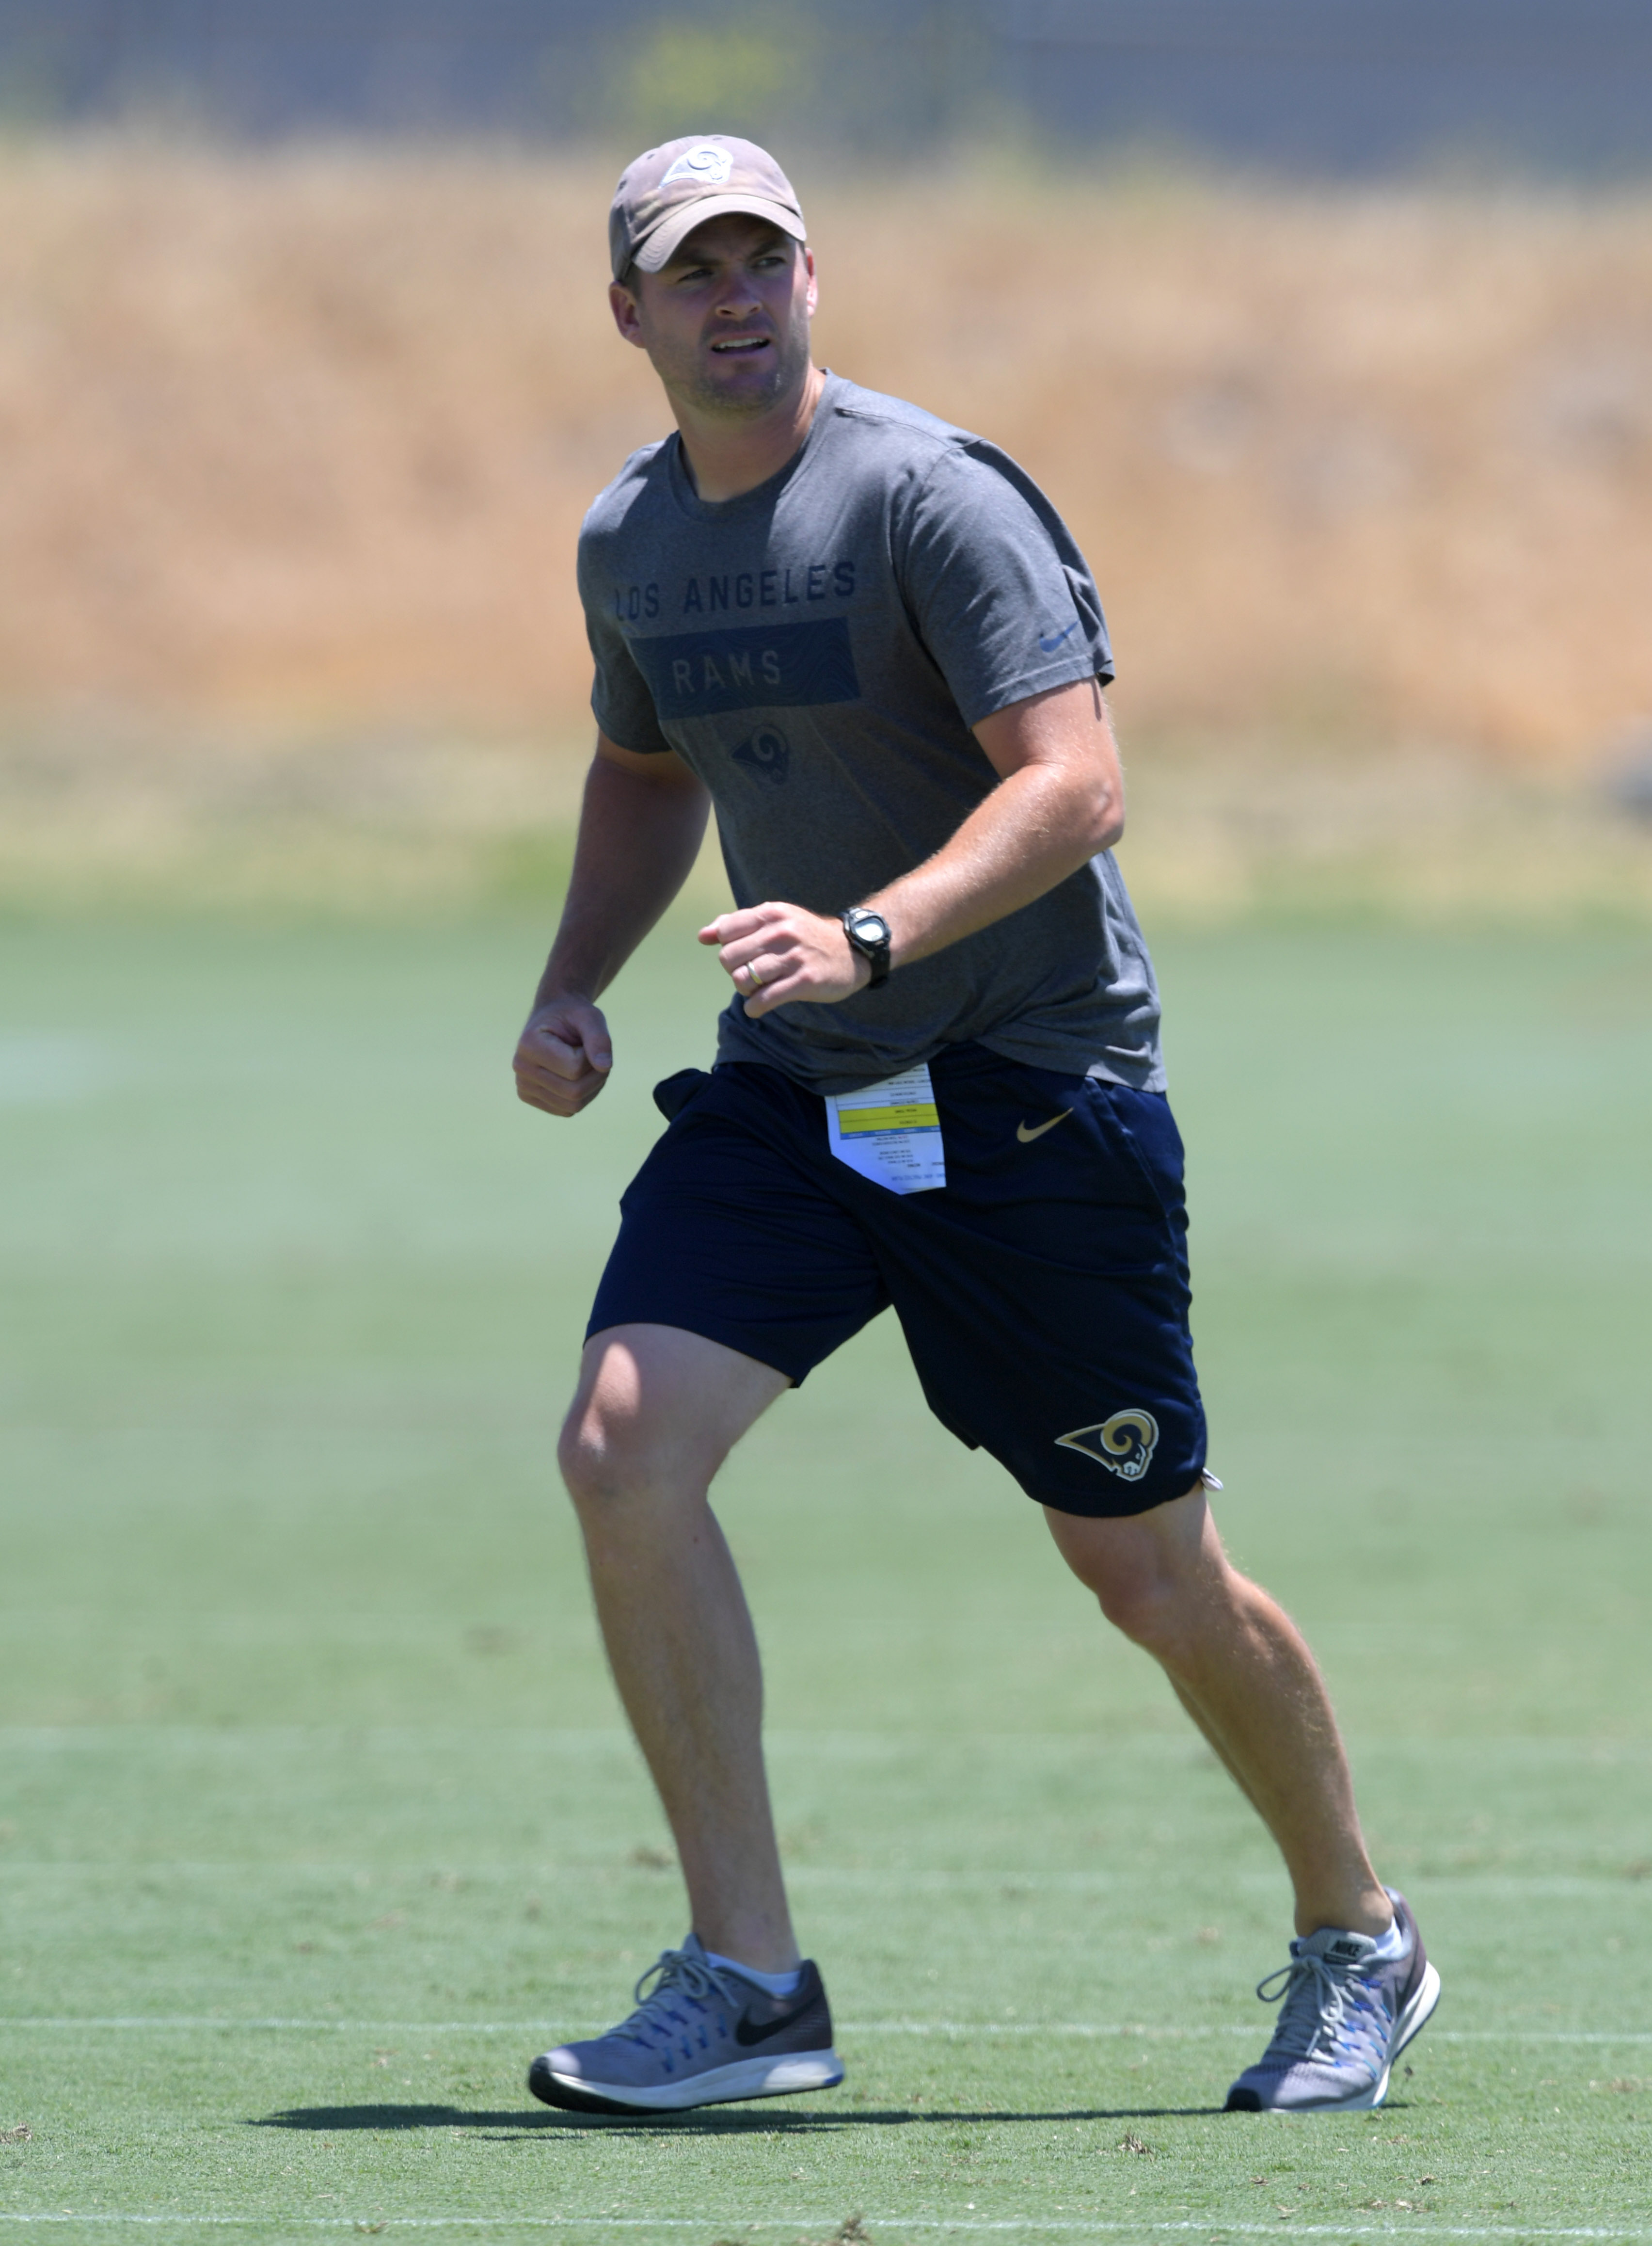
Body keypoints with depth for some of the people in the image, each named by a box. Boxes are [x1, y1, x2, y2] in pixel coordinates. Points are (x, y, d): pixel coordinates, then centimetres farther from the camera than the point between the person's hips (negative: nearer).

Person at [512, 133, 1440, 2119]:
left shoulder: (930, 496, -16)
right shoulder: (629, 541, 6)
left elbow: (1073, 784, -24)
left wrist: (865, 940, -37)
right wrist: (575, 983, 10)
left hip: (1036, 1084, -5)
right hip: (790, 1092, 6)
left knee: (1151, 1579, 3)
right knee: (622, 1449, -17)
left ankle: (1356, 1942, 30)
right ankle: (747, 1981, -12)